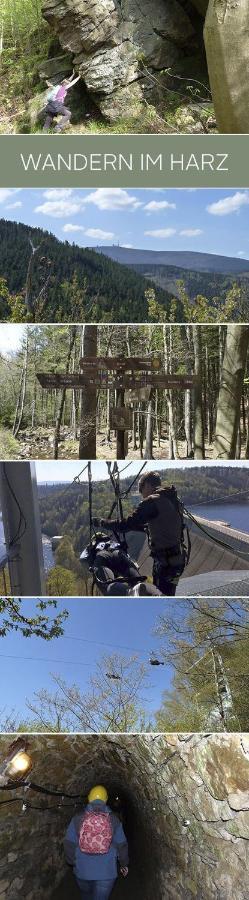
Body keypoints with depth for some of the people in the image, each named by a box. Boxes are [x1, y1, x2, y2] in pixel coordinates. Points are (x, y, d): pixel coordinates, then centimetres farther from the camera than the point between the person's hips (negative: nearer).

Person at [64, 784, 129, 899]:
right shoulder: (114, 820, -5)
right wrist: (124, 864, 17)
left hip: (82, 871, 1)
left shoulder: (78, 818, -6)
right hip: (106, 872, -1)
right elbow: (121, 846, 1)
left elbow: (69, 844, -3)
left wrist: (73, 862, 14)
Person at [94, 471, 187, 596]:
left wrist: (102, 522, -2)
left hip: (166, 562, -9)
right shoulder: (172, 499, 12)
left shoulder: (152, 502, -15)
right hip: (177, 557, 9)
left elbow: (126, 525, -16)